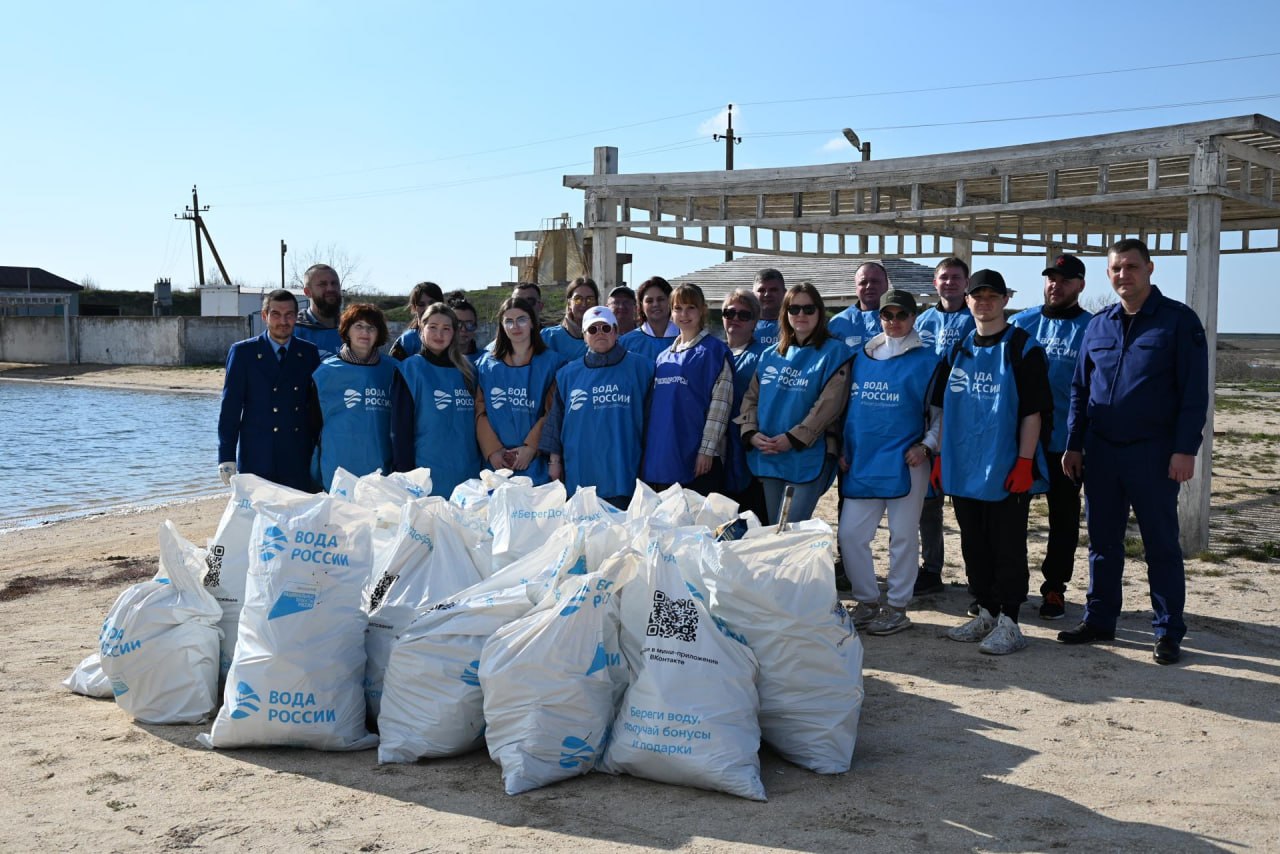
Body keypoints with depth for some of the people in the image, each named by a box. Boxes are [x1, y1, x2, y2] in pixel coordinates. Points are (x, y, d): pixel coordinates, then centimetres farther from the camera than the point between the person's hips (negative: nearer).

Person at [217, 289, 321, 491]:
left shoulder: (309, 353, 9)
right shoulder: (243, 352, 2)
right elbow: (230, 407, 0)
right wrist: (227, 457, -5)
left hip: (299, 463, 2)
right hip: (256, 462, -2)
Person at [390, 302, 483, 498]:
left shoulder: (466, 371, 11)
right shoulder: (410, 369, -1)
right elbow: (400, 428, -4)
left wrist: (482, 467, 10)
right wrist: (404, 476, -8)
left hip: (468, 475, 4)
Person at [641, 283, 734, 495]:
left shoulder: (714, 350, -2)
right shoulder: (663, 357, 17)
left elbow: (721, 402, -9)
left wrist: (707, 449, -15)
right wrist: (647, 450, 13)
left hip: (697, 457, -6)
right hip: (661, 457, 6)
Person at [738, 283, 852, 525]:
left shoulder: (834, 352, -2)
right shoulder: (770, 356, 15)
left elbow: (829, 403, -11)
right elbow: (751, 397, 12)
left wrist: (793, 438, -17)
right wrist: (751, 432, -6)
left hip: (809, 457, -5)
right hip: (769, 457, 5)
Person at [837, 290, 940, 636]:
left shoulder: (926, 360, 0)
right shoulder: (861, 357, 12)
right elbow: (847, 407, 17)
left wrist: (927, 445, -10)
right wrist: (842, 448, 10)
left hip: (904, 464, -4)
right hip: (861, 464, 4)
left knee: (903, 536, 4)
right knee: (850, 534, 4)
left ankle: (897, 607, 16)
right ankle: (867, 601, 20)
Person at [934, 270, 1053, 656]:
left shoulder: (1023, 348, -4)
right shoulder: (958, 350, 13)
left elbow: (1034, 410, -8)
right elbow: (944, 407, 16)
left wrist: (1025, 461, -15)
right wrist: (941, 455, 10)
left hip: (1007, 470, -6)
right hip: (963, 468, 6)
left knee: (1008, 548, 0)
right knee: (974, 547, 12)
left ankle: (1008, 622, 8)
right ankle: (986, 613, 24)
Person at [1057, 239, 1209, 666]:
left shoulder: (1179, 321, -4)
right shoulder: (1098, 325, 10)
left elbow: (1194, 391, -7)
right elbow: (1080, 388, 15)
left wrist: (1185, 449, -14)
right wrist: (1073, 444, 9)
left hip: (1152, 454, -4)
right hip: (1100, 451, 5)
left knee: (1161, 544, 3)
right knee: (1102, 541, 11)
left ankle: (1169, 632, 11)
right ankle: (1099, 620, 22)